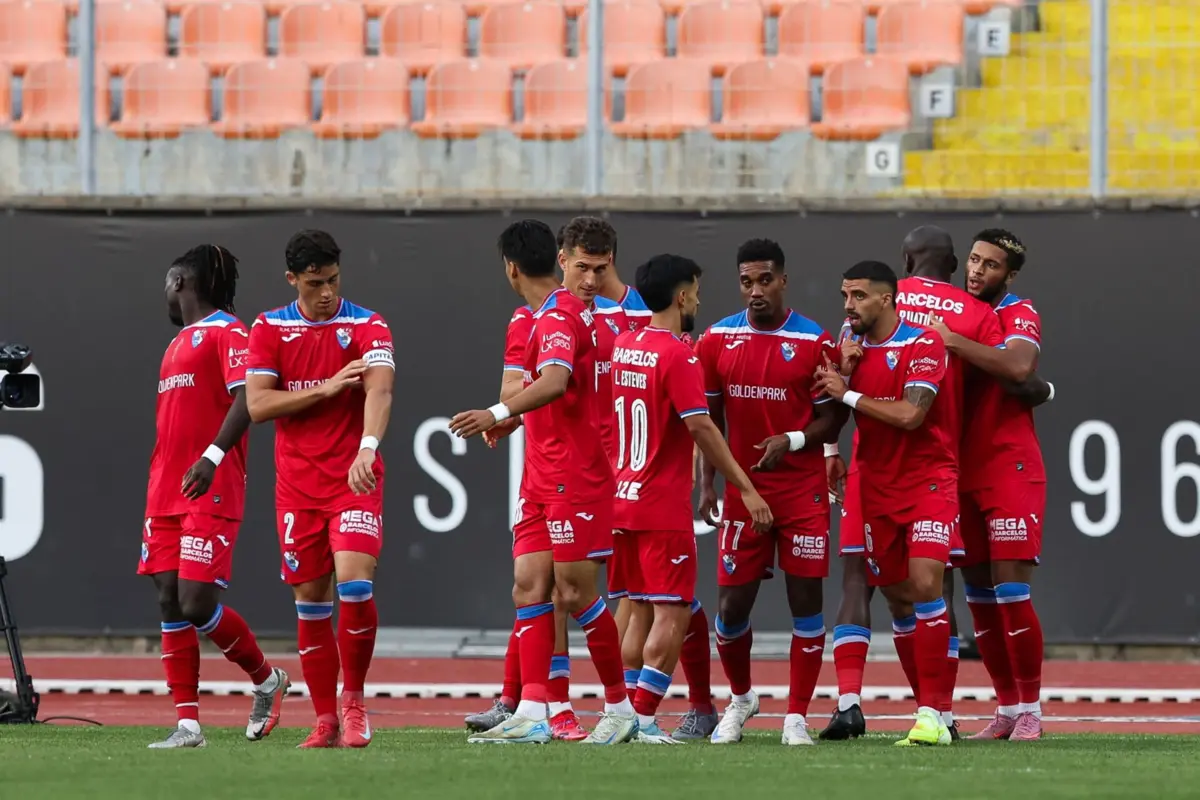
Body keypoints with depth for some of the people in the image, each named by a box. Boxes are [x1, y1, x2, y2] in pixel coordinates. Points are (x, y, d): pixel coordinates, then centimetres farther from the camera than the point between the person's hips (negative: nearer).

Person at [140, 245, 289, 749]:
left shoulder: (227, 333, -6)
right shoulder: (178, 343, 22)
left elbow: (245, 401, -19)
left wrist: (213, 457, -30)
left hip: (211, 493, -9)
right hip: (165, 494, 9)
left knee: (198, 604, -13)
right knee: (171, 603, 1)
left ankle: (266, 679, 11)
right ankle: (188, 725, 1)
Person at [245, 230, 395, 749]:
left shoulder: (367, 327, -5)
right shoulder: (270, 330, 4)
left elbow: (379, 389, -22)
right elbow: (257, 405, -5)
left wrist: (367, 448, -41)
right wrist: (326, 388, -16)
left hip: (355, 479, -3)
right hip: (297, 486, 3)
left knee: (354, 581, -19)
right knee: (310, 600, 5)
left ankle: (353, 698, 0)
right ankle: (326, 721, 13)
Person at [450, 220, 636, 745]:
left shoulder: (559, 317, -16)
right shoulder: (553, 314, 15)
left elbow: (555, 382, -36)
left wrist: (499, 414, -45)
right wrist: (517, 421, 41)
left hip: (574, 479, -9)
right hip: (542, 479, 9)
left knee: (575, 593, -5)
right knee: (530, 588, 1)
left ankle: (620, 710, 6)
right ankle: (531, 715, -3)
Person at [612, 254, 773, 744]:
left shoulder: (623, 347, 10)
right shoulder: (677, 356, -14)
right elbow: (701, 428, -19)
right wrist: (746, 489, -16)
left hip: (625, 498, 8)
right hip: (663, 506, -8)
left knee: (641, 611, 14)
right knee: (673, 614, -4)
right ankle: (644, 720, -9)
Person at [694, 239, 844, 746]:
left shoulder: (815, 343, -4)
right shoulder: (717, 340, 4)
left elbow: (830, 419, 0)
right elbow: (709, 418, 11)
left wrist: (793, 440, -19)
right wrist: (706, 484, 4)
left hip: (803, 490, -2)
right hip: (743, 490, 2)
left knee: (805, 599, -4)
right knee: (732, 604, 3)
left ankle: (796, 717, 4)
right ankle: (740, 699, 29)